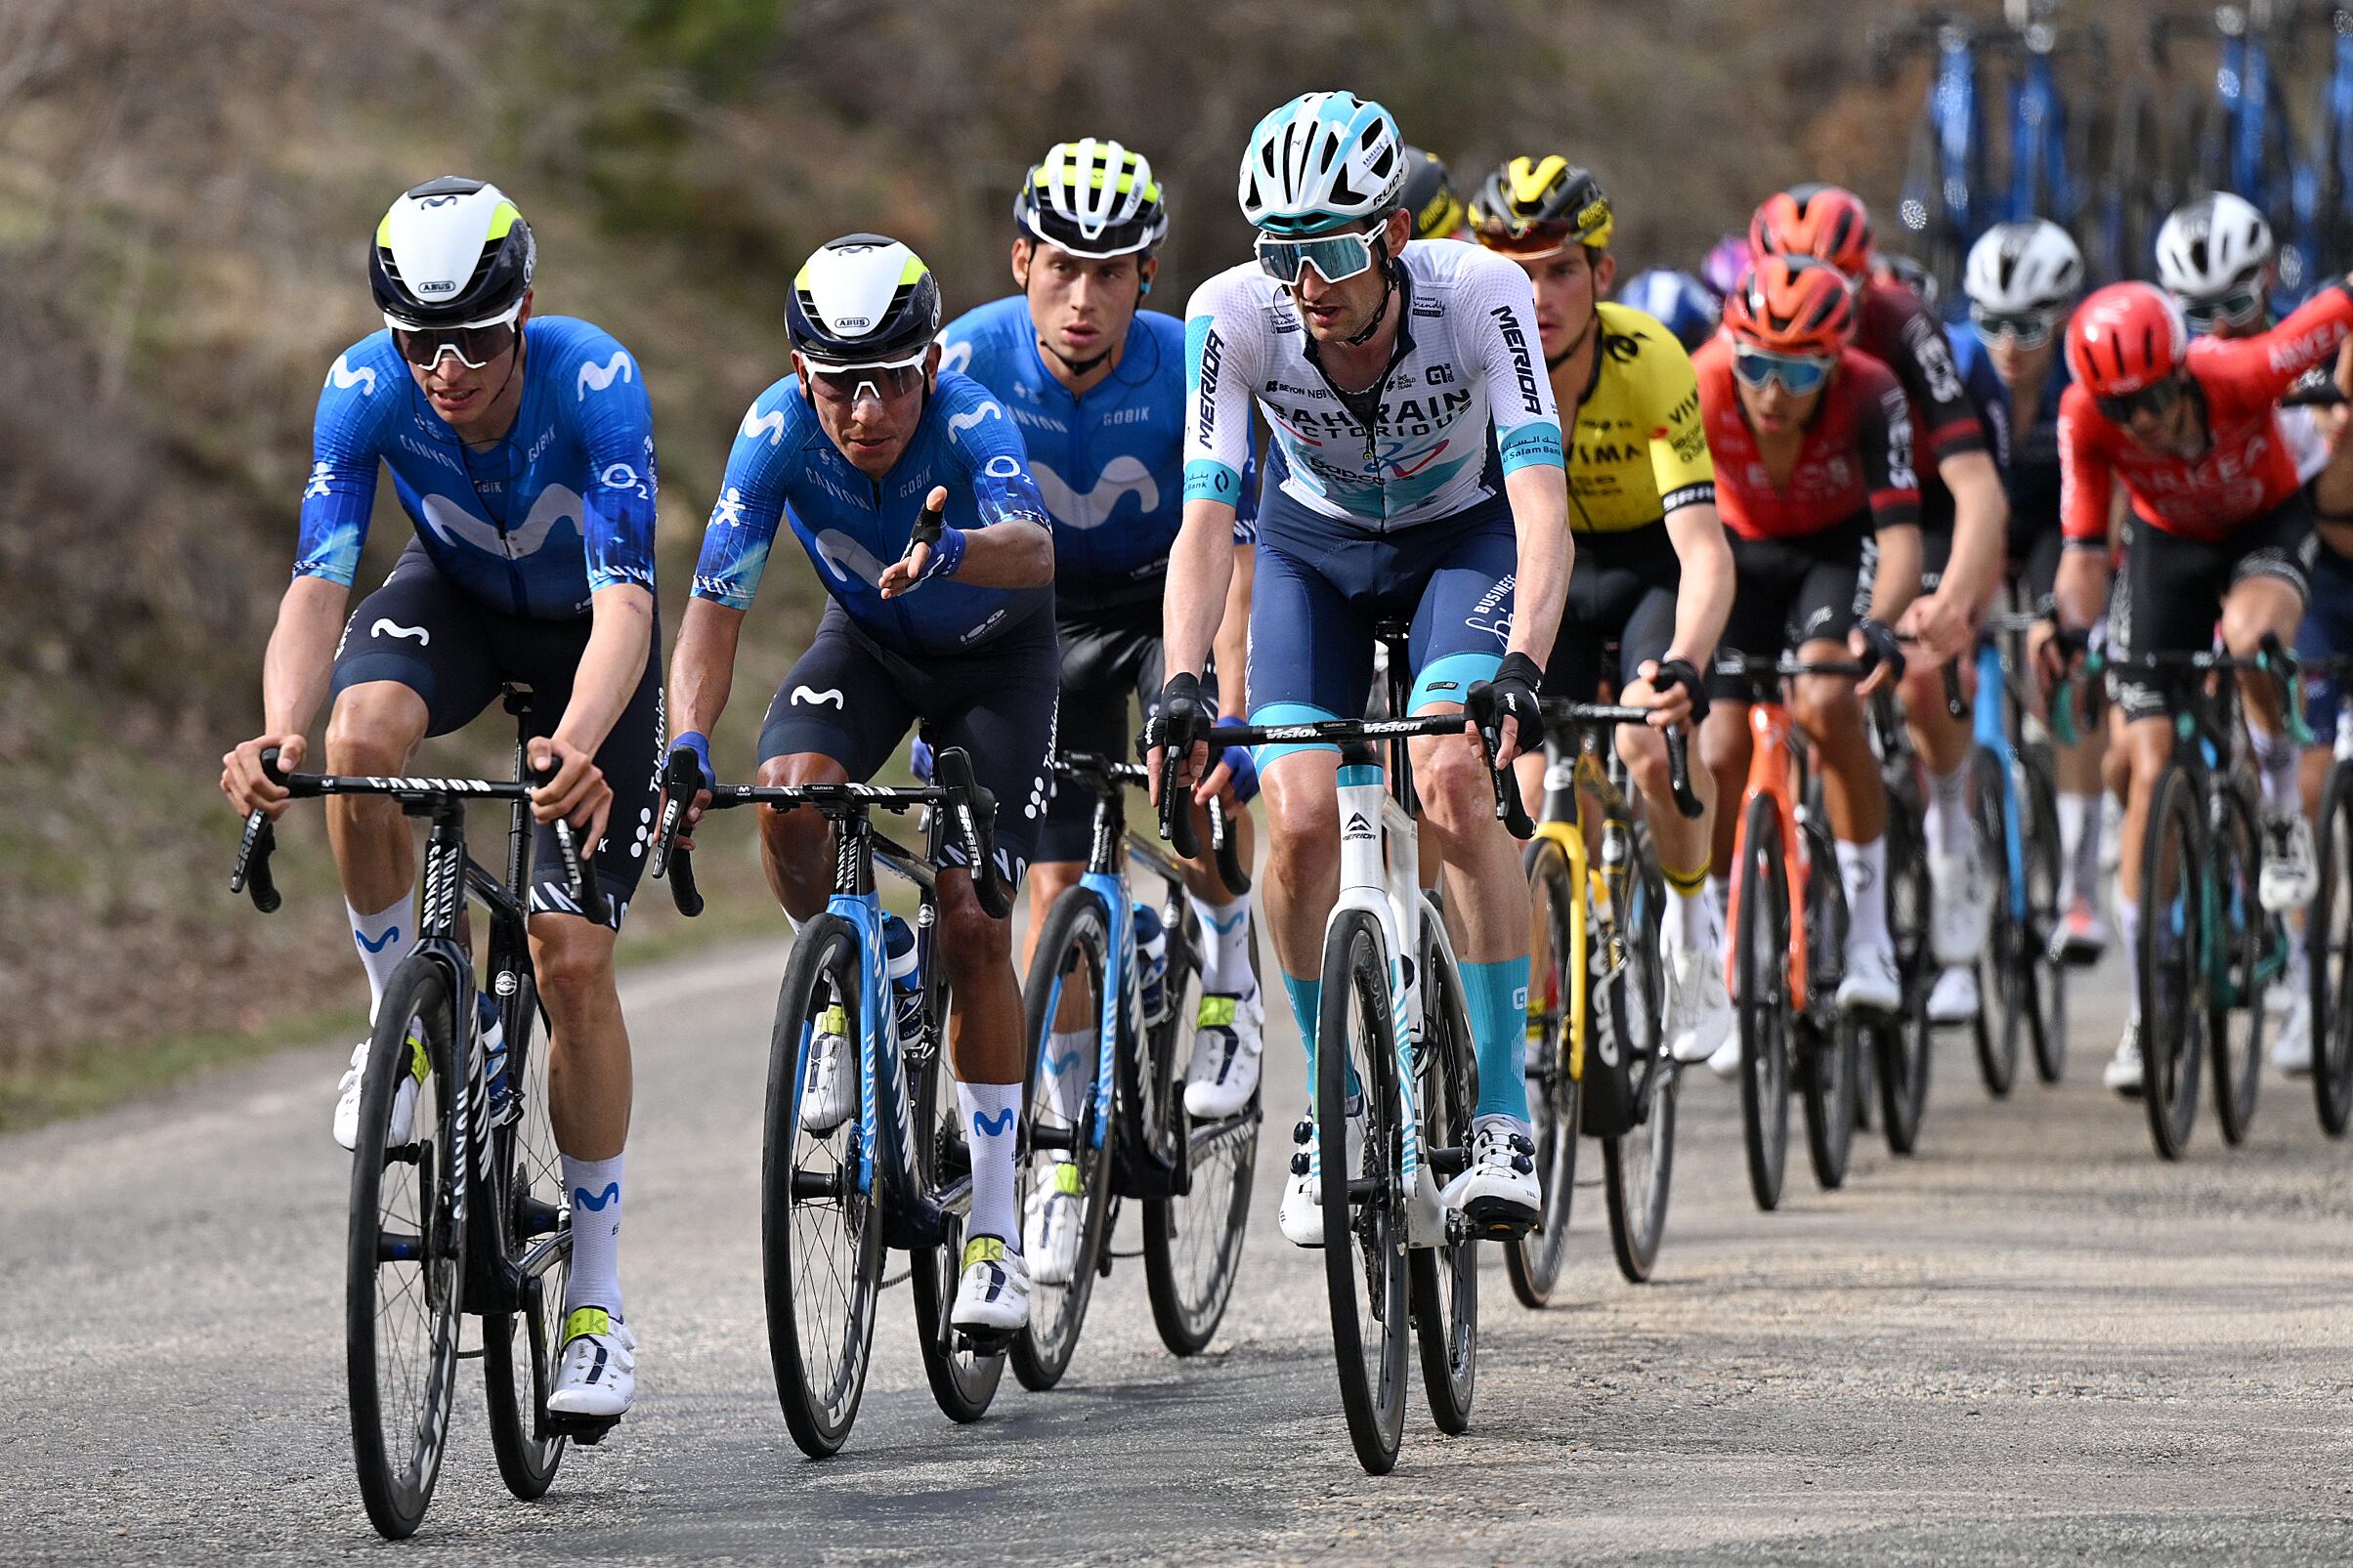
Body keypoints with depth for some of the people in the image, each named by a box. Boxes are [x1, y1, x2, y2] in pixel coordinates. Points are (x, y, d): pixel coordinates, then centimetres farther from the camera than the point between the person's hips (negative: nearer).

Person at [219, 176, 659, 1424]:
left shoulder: (595, 383, -35)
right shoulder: (365, 389, -28)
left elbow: (625, 600, -44)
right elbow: (317, 584, -35)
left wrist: (577, 749, -63)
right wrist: (280, 730, -55)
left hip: (586, 632, -2)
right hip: (455, 600, 2)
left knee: (573, 957, -11)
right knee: (361, 738, -35)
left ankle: (597, 1301, 1)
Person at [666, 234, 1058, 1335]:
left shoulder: (972, 424, -35)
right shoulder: (779, 429, -28)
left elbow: (1036, 549, -54)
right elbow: (716, 602, -31)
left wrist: (956, 553, -77)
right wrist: (688, 744, -47)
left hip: (997, 648, -2)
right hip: (868, 638, 2)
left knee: (973, 923, -13)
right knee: (789, 793, -30)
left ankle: (995, 1230, -2)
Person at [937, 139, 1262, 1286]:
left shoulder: (1189, 370, -27)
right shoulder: (969, 360, -24)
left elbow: (1230, 554, -31)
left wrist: (1226, 719, -43)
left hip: (1168, 600, -2)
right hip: (1046, 610, 2)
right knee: (1054, 882, -5)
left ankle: (1227, 960, -5)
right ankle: (1067, 1141, 9)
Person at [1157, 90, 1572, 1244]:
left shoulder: (1478, 294, -34)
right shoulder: (1233, 315, -30)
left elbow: (1542, 505, -41)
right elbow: (1205, 519, -33)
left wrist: (1521, 663, -56)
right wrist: (1182, 685, -48)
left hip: (1464, 534, -2)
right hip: (1316, 543, 2)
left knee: (1454, 781, -26)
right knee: (1300, 821, -16)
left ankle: (1503, 1115, -17)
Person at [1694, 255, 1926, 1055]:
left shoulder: (1870, 395, -33)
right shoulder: (1700, 388, -31)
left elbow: (1900, 534, -39)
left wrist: (1879, 625, -58)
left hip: (1838, 547, -2)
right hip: (1743, 551, 2)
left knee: (1825, 703, -29)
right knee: (1717, 756, -11)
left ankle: (1870, 938, -17)